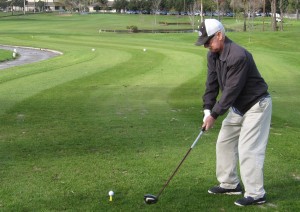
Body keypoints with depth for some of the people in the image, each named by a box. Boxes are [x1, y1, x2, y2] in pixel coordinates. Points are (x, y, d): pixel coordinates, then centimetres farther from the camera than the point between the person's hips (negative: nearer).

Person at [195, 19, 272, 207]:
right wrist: (207, 109, -11)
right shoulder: (213, 55, -2)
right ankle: (231, 184, 25)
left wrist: (214, 115, -24)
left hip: (256, 105, -9)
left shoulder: (238, 56, -31)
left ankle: (256, 193, -1)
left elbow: (231, 90, -29)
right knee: (225, 142, 13)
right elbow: (212, 84, 0)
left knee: (248, 149, -12)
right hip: (237, 106, 9)